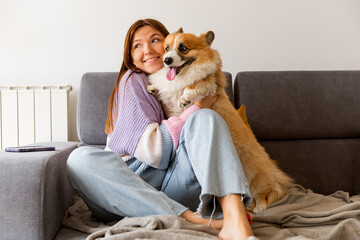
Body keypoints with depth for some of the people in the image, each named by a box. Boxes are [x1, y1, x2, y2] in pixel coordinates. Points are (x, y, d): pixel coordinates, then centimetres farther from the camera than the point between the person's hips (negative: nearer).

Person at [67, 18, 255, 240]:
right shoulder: (133, 81, 2)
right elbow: (149, 150, -11)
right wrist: (196, 107, -7)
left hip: (175, 184, 3)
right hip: (131, 180, -2)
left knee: (206, 117, -17)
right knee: (80, 158, -30)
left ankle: (236, 221, -39)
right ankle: (188, 218, -41)